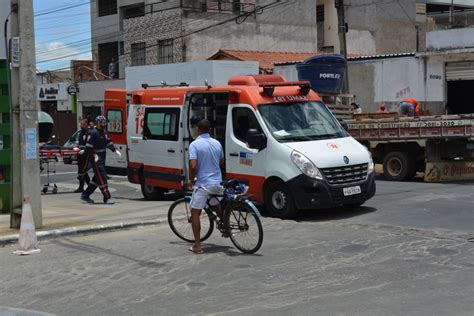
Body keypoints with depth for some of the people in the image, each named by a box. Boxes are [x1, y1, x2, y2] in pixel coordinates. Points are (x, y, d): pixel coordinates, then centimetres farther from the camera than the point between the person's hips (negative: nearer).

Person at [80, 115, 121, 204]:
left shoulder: (104, 132, 13)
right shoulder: (93, 133, -13)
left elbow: (109, 143, 21)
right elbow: (88, 147, -15)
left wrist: (115, 150, 9)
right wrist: (94, 155, -22)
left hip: (102, 158, 9)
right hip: (96, 159, -9)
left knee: (97, 178, 13)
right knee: (102, 178, -11)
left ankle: (85, 195, 24)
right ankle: (107, 198, -10)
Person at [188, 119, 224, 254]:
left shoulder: (195, 144, -12)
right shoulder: (217, 143, 6)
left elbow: (193, 166, -20)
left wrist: (191, 180, -4)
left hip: (202, 183, -5)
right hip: (217, 182, 5)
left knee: (195, 213, 2)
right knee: (216, 206, 31)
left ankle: (197, 245, -2)